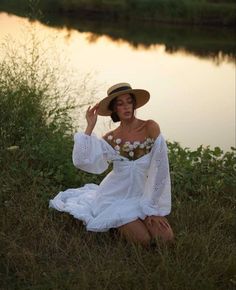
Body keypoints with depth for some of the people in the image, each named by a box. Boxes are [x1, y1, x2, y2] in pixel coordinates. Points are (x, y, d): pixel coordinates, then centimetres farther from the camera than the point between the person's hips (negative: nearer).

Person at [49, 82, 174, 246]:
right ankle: (116, 223, 14)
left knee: (165, 238, -13)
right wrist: (90, 127, -13)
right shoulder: (110, 139, -3)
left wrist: (151, 208, -14)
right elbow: (82, 161, -16)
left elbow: (160, 169, -12)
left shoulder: (150, 128, -10)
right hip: (117, 196, -1)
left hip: (143, 196, 2)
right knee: (142, 239, -20)